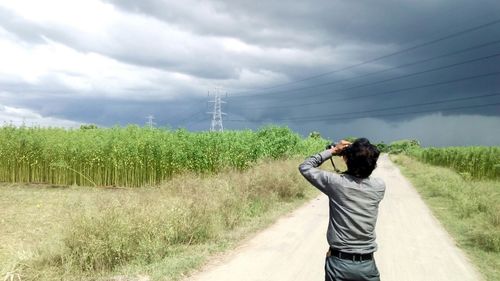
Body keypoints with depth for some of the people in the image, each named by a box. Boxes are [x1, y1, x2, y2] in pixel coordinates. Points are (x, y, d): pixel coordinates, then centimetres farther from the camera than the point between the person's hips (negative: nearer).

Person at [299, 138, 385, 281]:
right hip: (367, 265, 2)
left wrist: (332, 151, 2)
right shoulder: (379, 186, -8)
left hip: (339, 263, -1)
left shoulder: (336, 182, -15)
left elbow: (304, 167, 0)